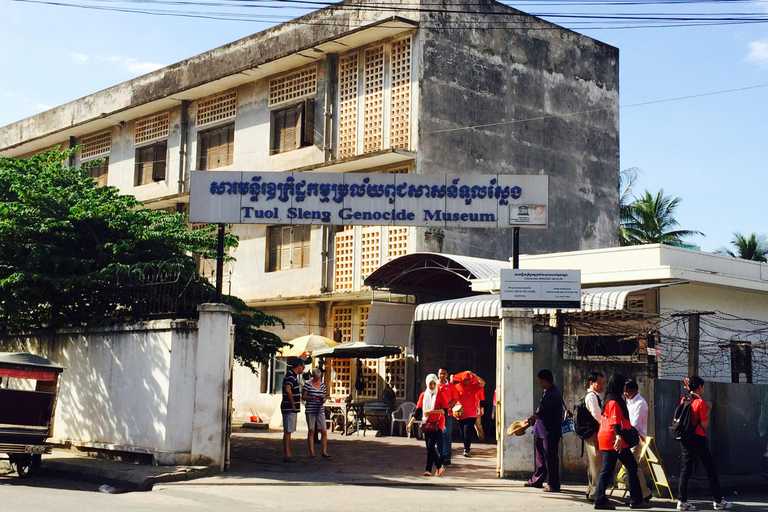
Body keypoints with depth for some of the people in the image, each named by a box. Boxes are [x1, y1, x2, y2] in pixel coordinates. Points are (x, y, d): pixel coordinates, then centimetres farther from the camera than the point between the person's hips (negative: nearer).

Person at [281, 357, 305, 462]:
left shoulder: (292, 375, 16)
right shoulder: (291, 376, -16)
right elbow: (288, 390, -32)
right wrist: (293, 404, -22)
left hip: (290, 408, 10)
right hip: (289, 408, -10)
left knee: (289, 431, 14)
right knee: (288, 431, -6)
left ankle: (288, 453, 21)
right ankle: (287, 455, -4)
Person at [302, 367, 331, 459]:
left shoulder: (322, 384, 12)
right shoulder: (307, 384, -2)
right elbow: (303, 397, -2)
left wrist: (324, 399, -3)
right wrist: (312, 398, -18)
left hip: (320, 410, 4)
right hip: (310, 410, -4)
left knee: (324, 431, -1)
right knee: (311, 431, 1)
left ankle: (324, 452, 9)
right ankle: (312, 452, 8)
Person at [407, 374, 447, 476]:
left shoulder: (439, 394, -3)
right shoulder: (423, 395, 9)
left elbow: (444, 410, -10)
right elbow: (418, 410, 7)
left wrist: (431, 411, -20)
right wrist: (410, 423, -1)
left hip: (437, 424, -5)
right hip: (427, 424, 5)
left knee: (431, 446, -14)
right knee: (429, 448, 5)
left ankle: (428, 469, -9)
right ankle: (440, 467, 19)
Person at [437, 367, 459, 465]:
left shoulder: (451, 385, 6)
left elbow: (455, 399, 2)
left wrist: (447, 407, -12)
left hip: (447, 413, -2)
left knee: (446, 435, -7)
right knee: (438, 436, 6)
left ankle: (446, 457, -7)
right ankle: (440, 456, 14)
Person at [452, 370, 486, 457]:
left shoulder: (473, 386, 2)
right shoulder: (458, 387, 4)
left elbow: (482, 383, -9)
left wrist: (473, 375, -12)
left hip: (471, 414, -3)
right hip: (460, 414, 3)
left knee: (467, 432, -11)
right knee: (462, 432, 11)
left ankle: (466, 450, -11)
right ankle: (467, 446, 28)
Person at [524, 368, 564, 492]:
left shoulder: (554, 394, -20)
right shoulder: (546, 392, 12)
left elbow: (542, 412, -23)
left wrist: (530, 419, -16)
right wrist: (532, 420, 10)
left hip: (550, 432, -10)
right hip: (542, 430, 10)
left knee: (550, 458, -4)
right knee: (540, 456, 17)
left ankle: (553, 485, 2)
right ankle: (537, 480, 28)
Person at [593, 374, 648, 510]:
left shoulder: (610, 399, 19)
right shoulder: (614, 401, -12)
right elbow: (615, 420, -24)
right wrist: (618, 436, -37)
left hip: (607, 440, 10)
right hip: (613, 438, -10)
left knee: (607, 470, 8)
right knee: (631, 466, -3)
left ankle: (600, 500, 4)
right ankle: (636, 500, -2)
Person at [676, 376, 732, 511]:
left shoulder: (684, 400, 3)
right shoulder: (700, 402, -14)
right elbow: (705, 424, -15)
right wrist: (708, 410, 0)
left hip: (685, 439, 6)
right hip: (697, 438, -6)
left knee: (686, 469, 7)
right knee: (710, 469, 5)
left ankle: (682, 501, 2)